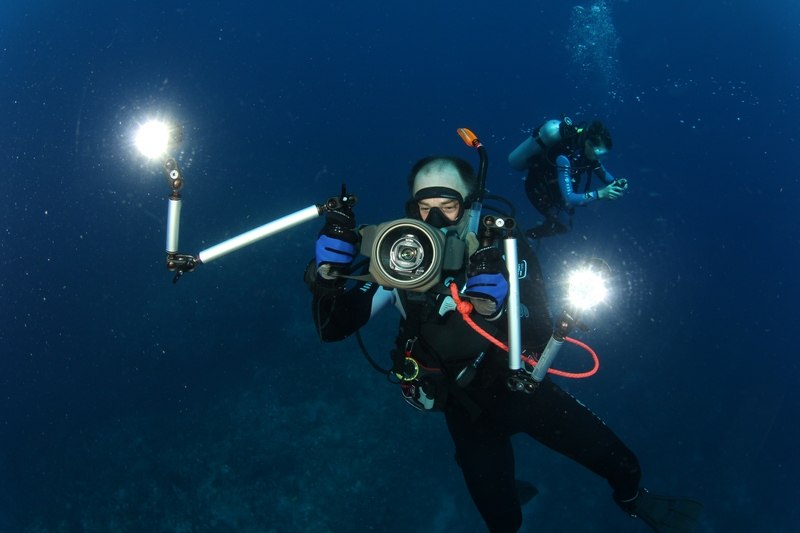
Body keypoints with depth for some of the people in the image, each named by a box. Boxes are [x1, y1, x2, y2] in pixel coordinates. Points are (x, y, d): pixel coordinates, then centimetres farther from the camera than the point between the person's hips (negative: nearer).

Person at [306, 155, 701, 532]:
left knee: (621, 464, 7)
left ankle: (632, 499, 45)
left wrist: (496, 310, -47)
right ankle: (505, 491, 46)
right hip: (469, 410, 0)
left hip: (524, 387, 1)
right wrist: (327, 276, -43)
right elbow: (332, 327, -22)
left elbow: (541, 338, -26)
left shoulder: (504, 252, -20)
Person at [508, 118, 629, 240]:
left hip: (552, 183, 7)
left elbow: (604, 175, -3)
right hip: (539, 189, -7)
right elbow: (569, 199, -44)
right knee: (563, 225, -5)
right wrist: (600, 194, -49)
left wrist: (616, 183, -23)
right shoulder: (564, 158, -41)